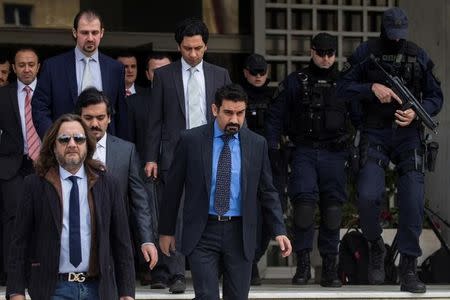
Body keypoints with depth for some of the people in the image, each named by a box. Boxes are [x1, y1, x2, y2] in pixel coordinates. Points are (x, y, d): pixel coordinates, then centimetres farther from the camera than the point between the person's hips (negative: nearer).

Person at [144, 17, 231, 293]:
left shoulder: (220, 75, 10)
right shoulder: (164, 75, 5)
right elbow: (155, 120, 4)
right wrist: (151, 157, -2)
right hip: (174, 153, -2)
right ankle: (176, 274, -8)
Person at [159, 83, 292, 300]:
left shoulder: (257, 144, 3)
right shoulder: (191, 140, -3)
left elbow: (267, 192, 8)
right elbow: (173, 188, 4)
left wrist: (279, 231, -2)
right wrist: (166, 231, 6)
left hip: (239, 233, 2)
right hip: (202, 233, -2)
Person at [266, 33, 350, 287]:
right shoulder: (295, 82, 8)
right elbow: (276, 117, 9)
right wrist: (272, 149, -1)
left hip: (334, 154, 1)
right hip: (304, 152, -1)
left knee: (332, 208, 0)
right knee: (304, 201, -16)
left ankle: (330, 267, 7)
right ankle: (303, 263, -8)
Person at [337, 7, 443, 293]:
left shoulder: (418, 56, 7)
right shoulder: (366, 53, 3)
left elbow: (436, 97, 9)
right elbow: (344, 87, 0)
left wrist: (416, 113, -10)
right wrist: (372, 88, -16)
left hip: (408, 133, 1)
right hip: (375, 134, -1)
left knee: (413, 201, -9)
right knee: (368, 196, -18)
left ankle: (408, 268, -2)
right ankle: (376, 247, 10)